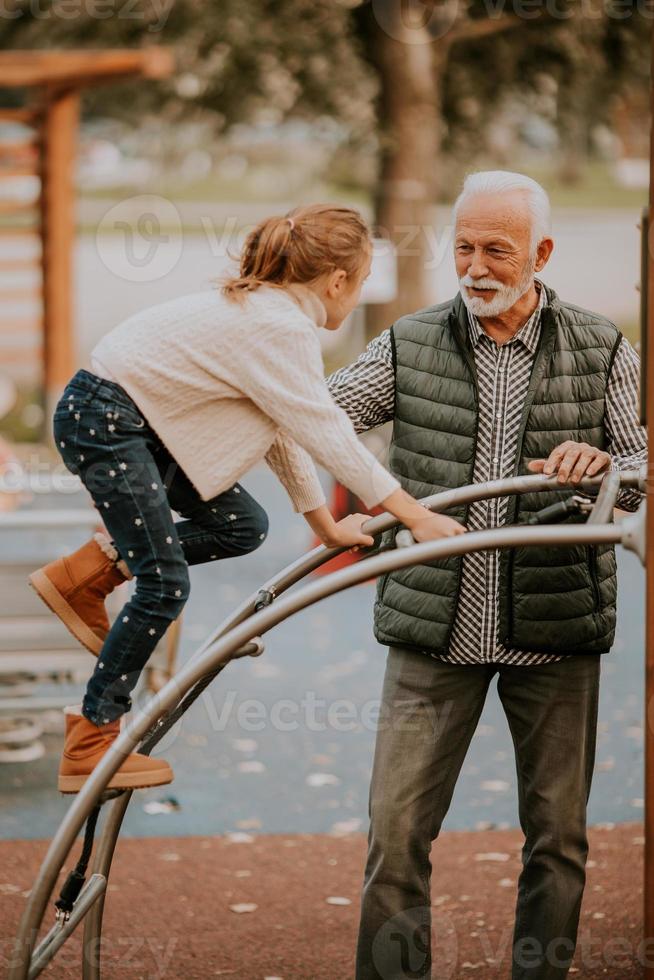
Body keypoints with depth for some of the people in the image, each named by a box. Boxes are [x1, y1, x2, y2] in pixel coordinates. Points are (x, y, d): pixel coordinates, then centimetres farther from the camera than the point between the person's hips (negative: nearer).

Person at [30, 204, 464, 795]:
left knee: (242, 525, 8)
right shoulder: (280, 329, -21)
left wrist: (324, 522, 15)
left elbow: (284, 428, 15)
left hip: (142, 422, 10)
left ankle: (87, 573, 16)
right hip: (103, 420, -10)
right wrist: (415, 515, -22)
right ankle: (89, 745, -3)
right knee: (165, 585, -9)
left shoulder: (267, 310, 10)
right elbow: (327, 434, -24)